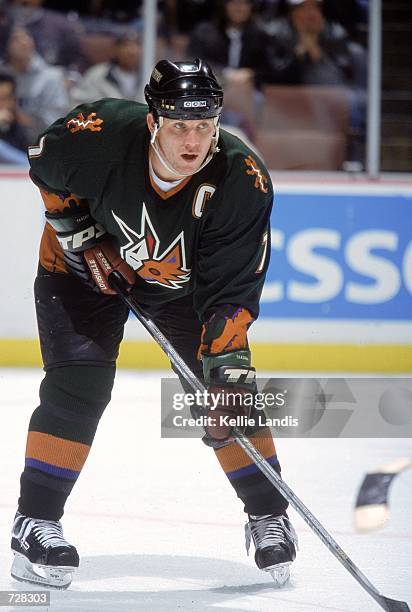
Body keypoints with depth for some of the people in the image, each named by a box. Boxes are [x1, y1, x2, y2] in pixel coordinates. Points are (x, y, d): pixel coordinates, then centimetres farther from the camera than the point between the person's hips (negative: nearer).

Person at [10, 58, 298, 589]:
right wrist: (74, 225, -14)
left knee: (228, 386, -6)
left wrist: (228, 369, -39)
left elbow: (231, 292, -30)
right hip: (88, 262, -1)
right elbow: (44, 164, -9)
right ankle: (35, 522, -4)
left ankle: (269, 516, 11)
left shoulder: (245, 183, -33)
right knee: (77, 387, -15)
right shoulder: (100, 133, -35)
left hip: (183, 281, 1)